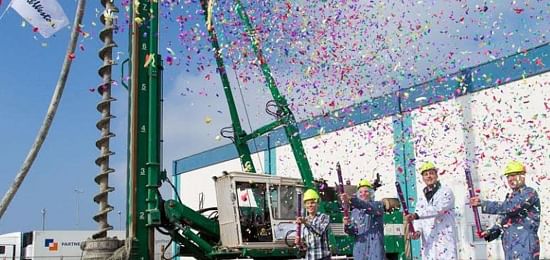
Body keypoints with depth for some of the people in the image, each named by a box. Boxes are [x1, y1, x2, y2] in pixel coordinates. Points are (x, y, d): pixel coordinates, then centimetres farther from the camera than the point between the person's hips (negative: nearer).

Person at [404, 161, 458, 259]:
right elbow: (418, 219, 14)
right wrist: (418, 231, -9)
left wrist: (416, 215, -27)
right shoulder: (421, 198, 19)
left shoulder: (446, 192, 1)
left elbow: (438, 209, -17)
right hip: (427, 243, 5)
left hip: (445, 240, -5)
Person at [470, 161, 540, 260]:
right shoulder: (510, 197, 21)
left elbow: (508, 207, -20)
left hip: (525, 247, -8)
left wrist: (482, 203, -18)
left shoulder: (529, 193, -6)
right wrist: (490, 232, 5)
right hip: (509, 248, 8)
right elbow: (502, 219, 23)